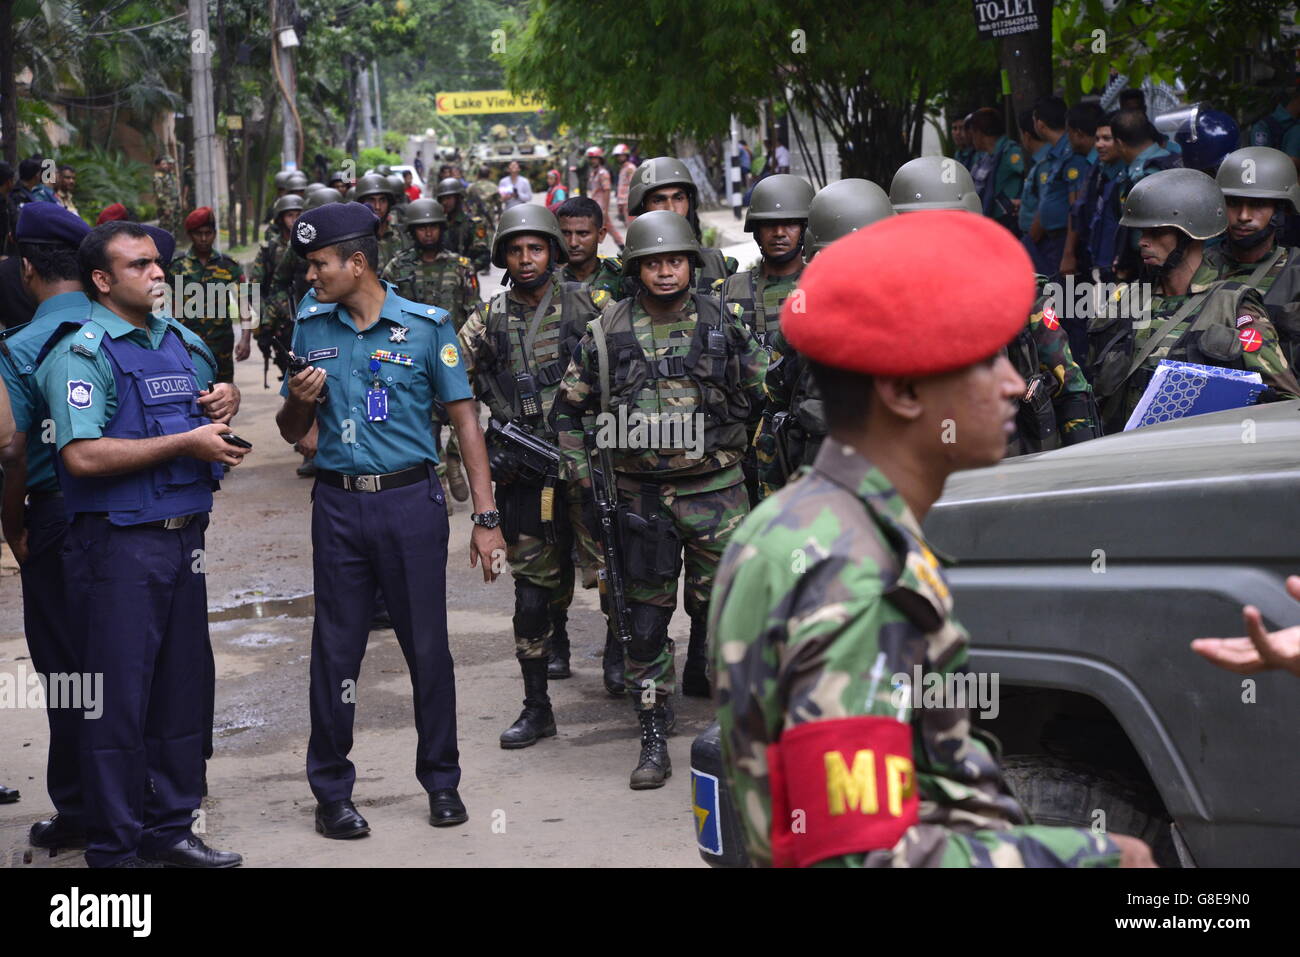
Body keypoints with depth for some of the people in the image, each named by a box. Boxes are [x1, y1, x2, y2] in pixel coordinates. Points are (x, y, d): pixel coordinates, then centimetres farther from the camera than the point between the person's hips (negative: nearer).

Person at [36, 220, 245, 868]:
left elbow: (214, 390, 32)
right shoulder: (81, 352, -11)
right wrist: (186, 443, -17)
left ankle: (170, 828, 26)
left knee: (185, 687, 13)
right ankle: (114, 847, 9)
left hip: (184, 536, 8)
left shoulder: (180, 341, 13)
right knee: (120, 698, -1)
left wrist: (226, 398, 7)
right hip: (118, 542, -8)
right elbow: (83, 455, -22)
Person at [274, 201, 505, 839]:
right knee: (335, 649, 6)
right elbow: (292, 432, 15)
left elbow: (464, 420, -1)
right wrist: (298, 400, -10)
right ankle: (332, 792, 17)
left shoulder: (426, 326, -2)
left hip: (411, 501, -2)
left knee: (427, 646, 4)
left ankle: (441, 780, 20)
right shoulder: (311, 328, 7)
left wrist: (486, 518, -6)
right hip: (339, 504, 2)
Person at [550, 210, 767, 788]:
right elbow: (568, 408, 11)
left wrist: (745, 447, 8)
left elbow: (765, 391, 12)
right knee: (645, 623, 3)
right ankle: (654, 744, 11)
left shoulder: (724, 324, 1)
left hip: (716, 490, -1)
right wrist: (581, 473, 4)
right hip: (641, 496, 1)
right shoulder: (607, 333, 2)